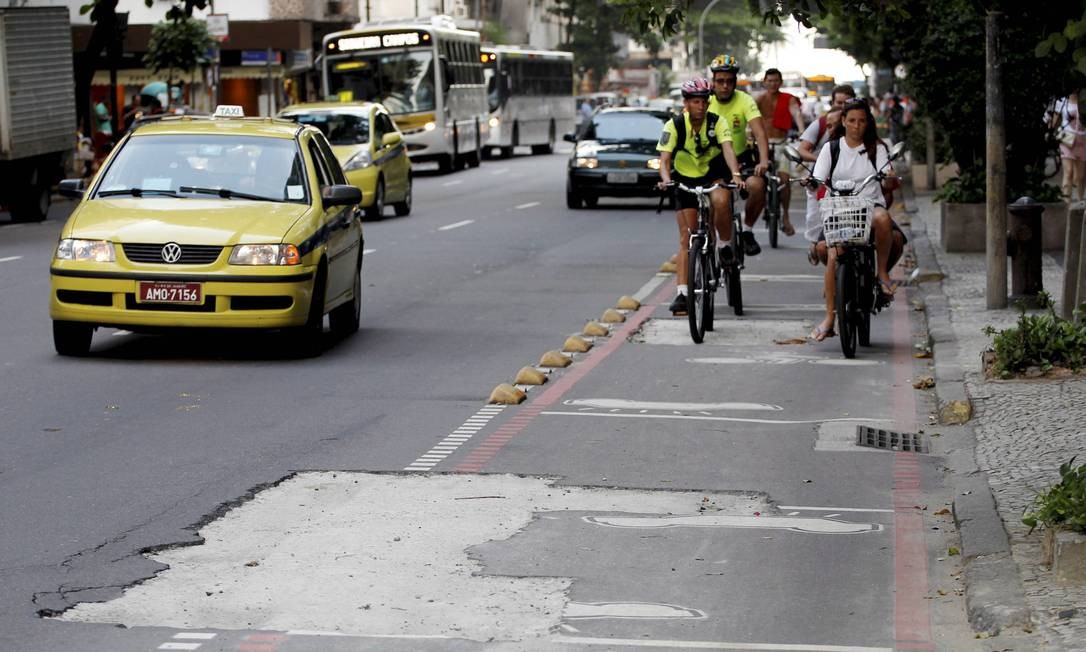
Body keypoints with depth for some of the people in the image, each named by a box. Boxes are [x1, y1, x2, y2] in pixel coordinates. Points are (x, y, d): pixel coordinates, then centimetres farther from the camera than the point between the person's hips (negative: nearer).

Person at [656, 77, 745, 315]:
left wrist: (735, 175, -47)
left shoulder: (717, 123, -15)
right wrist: (665, 178, -43)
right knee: (686, 239, -4)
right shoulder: (674, 126, -15)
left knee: (720, 201, -36)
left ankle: (725, 245, -10)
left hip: (715, 176, -1)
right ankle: (681, 293, -4)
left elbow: (728, 149, -29)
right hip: (686, 180, 1)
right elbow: (664, 158, -21)